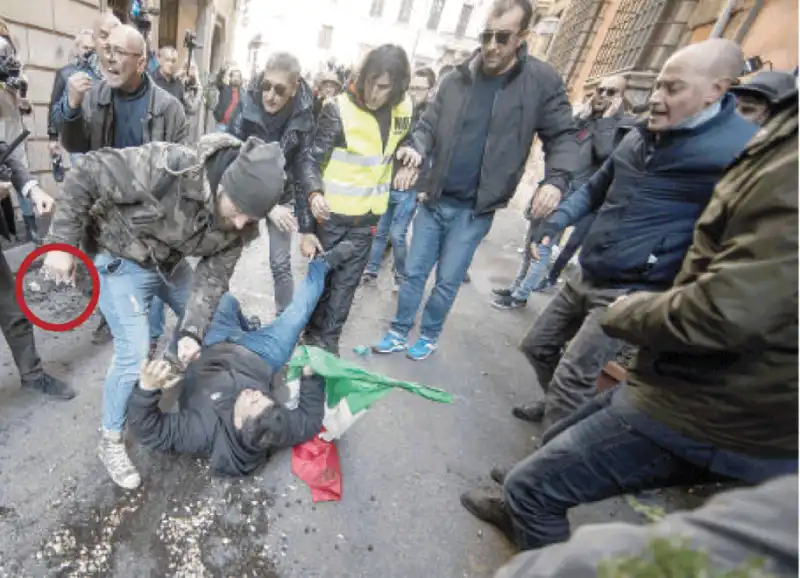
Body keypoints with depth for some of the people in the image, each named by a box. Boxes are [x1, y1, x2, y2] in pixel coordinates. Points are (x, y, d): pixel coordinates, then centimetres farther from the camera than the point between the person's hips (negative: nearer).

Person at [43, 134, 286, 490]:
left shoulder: (240, 222, -20)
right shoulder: (168, 168, -38)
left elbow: (214, 276, -15)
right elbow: (87, 175, -26)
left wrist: (192, 331, -24)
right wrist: (62, 243, -22)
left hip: (170, 262, 6)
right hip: (123, 260, -5)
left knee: (213, 322, 12)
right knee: (134, 356, -12)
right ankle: (110, 441, 14)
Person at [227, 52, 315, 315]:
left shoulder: (303, 116, -16)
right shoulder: (246, 108, -19)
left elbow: (302, 159, -8)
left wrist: (313, 192, -29)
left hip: (282, 196, 0)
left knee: (281, 264, 0)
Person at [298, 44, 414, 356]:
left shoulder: (404, 109, -1)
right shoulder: (338, 110, -15)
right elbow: (311, 164, -16)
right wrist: (310, 210, -28)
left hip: (367, 215, 4)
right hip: (331, 213, -3)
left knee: (346, 283, 11)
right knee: (321, 276, 11)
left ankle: (329, 339, 27)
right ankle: (313, 334, 31)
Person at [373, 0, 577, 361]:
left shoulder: (543, 81, -5)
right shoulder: (457, 79, 2)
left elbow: (562, 136, -2)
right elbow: (429, 125, 6)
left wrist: (556, 179, -20)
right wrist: (416, 149, -17)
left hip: (475, 209, -2)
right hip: (435, 199, 3)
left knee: (447, 281, 8)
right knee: (415, 272, 10)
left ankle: (429, 335, 32)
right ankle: (399, 333, 29)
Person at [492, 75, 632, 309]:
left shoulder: (622, 125, -1)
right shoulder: (583, 117, 16)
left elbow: (605, 153, -18)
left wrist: (607, 118, -11)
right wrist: (581, 117, -1)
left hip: (571, 195, -7)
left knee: (543, 247, -7)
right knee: (532, 242, 13)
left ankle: (520, 296, 3)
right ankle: (517, 286, 26)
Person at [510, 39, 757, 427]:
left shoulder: (740, 149, -16)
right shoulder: (639, 138, 8)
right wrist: (557, 220, 6)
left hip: (633, 293, -8)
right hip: (585, 277, 8)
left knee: (571, 380, -11)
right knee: (537, 346, 19)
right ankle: (556, 407, 45)